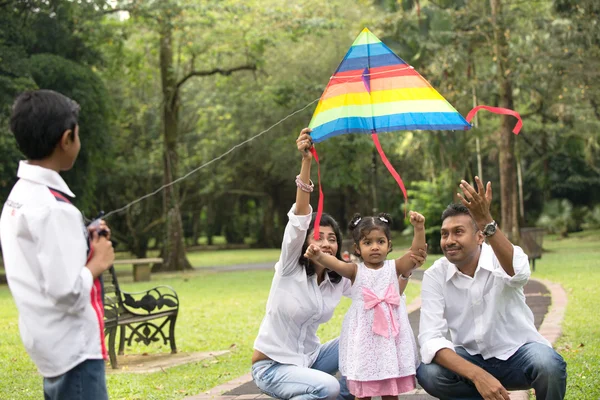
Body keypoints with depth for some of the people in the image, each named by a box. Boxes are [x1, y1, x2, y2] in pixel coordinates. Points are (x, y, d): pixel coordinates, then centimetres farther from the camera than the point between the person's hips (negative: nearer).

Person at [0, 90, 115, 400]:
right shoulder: (52, 207, -22)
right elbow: (68, 292, -25)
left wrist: (82, 244, 9)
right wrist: (98, 261, -9)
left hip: (53, 345, 9)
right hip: (74, 349, -9)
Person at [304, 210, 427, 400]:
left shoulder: (394, 267, 3)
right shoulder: (356, 270, -2)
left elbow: (416, 252, -10)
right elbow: (335, 263, -21)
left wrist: (419, 228, -27)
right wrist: (319, 256, -42)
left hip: (391, 333, 1)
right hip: (364, 335, -1)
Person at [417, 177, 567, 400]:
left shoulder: (500, 258, -16)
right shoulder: (435, 276, -11)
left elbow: (518, 273, -43)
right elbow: (430, 338, -21)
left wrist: (486, 221, -57)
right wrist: (477, 375, -37)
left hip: (517, 355, -2)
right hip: (470, 358, 2)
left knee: (547, 364, -35)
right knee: (427, 373, -27)